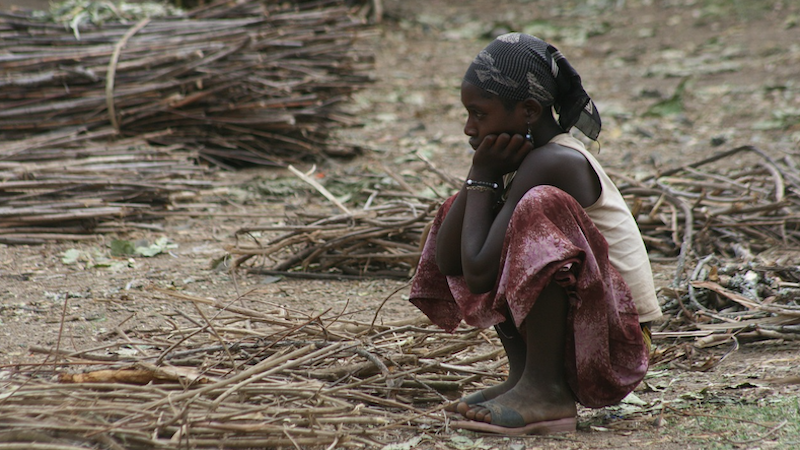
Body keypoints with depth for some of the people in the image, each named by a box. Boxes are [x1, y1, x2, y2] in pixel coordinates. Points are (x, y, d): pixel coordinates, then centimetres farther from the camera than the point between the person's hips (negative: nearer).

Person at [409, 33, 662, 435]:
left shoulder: (552, 164, -21)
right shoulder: (526, 155, 6)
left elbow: (478, 274, -24)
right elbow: (445, 260, 2)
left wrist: (482, 178, -13)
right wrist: (481, 177, -8)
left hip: (616, 346, -10)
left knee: (539, 208, -30)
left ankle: (546, 390, -22)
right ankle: (522, 372, 4)